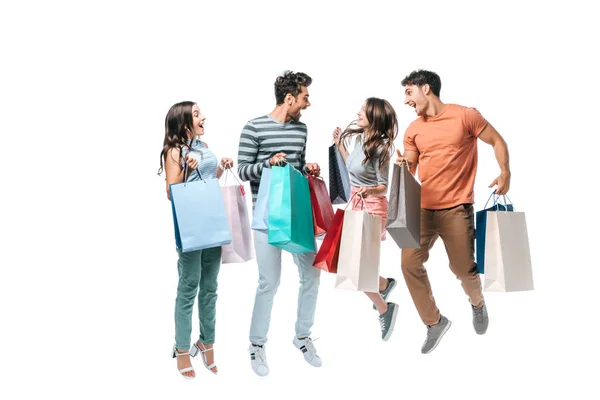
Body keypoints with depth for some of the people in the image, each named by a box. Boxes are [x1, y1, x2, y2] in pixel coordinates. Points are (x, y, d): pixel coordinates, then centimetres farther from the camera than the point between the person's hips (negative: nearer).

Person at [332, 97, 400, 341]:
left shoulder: (380, 148, -21)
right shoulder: (361, 139, 2)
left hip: (372, 208, -8)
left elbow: (384, 187, -17)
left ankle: (384, 309, 11)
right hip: (358, 205, 8)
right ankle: (385, 285, 44)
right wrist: (340, 145, 11)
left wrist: (369, 191, -37)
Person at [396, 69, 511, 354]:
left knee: (463, 268, 3)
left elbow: (497, 141, 2)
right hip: (422, 208, 4)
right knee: (410, 263, -5)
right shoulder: (413, 130, 7)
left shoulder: (465, 116, -6)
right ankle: (435, 322, 12)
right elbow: (409, 171, 11)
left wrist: (505, 173, -14)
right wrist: (402, 166, -13)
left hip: (456, 209, -4)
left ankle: (477, 303, 39)